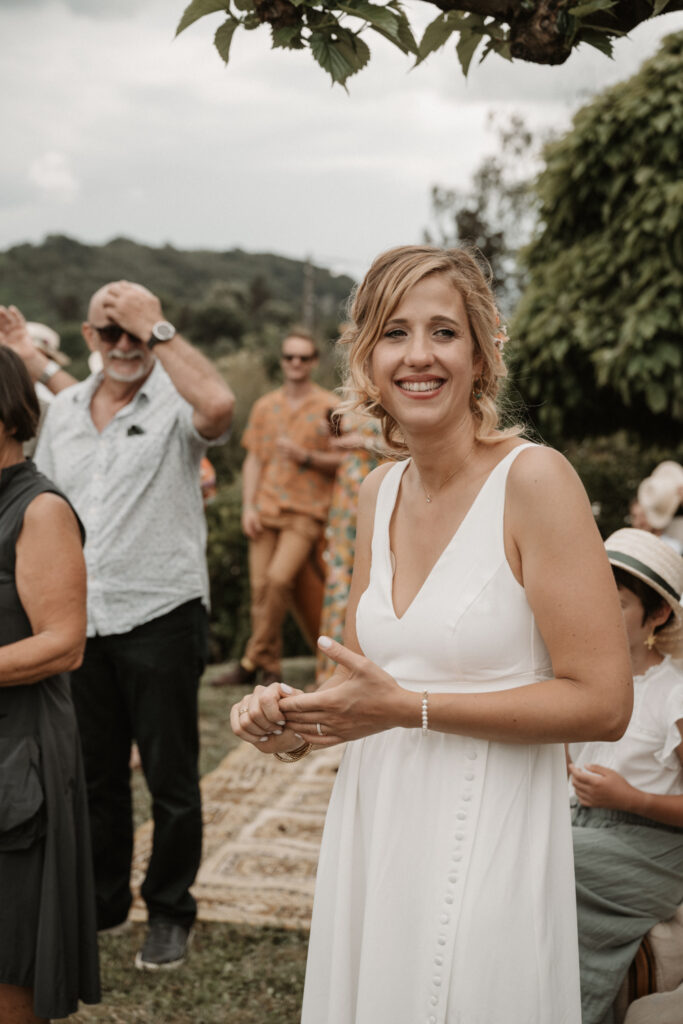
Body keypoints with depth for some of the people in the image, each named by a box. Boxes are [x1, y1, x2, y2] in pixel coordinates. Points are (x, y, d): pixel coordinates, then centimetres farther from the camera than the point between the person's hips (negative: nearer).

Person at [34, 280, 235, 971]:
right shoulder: (64, 409, 10)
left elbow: (219, 406, -33)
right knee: (93, 772, 17)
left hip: (159, 616, -5)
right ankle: (102, 899, 36)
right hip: (80, 621, 5)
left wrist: (158, 329, -23)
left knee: (170, 777, 7)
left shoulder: (175, 402, -8)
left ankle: (169, 912, 25)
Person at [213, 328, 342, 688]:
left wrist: (305, 457, -14)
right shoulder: (265, 406, 14)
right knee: (260, 586, 0)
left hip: (306, 510, -4)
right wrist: (248, 506, 4)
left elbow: (342, 462, 2)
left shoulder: (330, 407, 2)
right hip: (266, 509, 4)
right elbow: (253, 459, 14)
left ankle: (252, 660, -8)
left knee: (279, 578, -19)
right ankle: (269, 668, 11)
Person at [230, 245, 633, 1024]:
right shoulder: (378, 491, 6)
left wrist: (409, 707, -18)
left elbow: (602, 704, -16)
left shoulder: (533, 479, -14)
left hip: (486, 836, -6)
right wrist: (295, 720, -5)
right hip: (371, 828, 6)